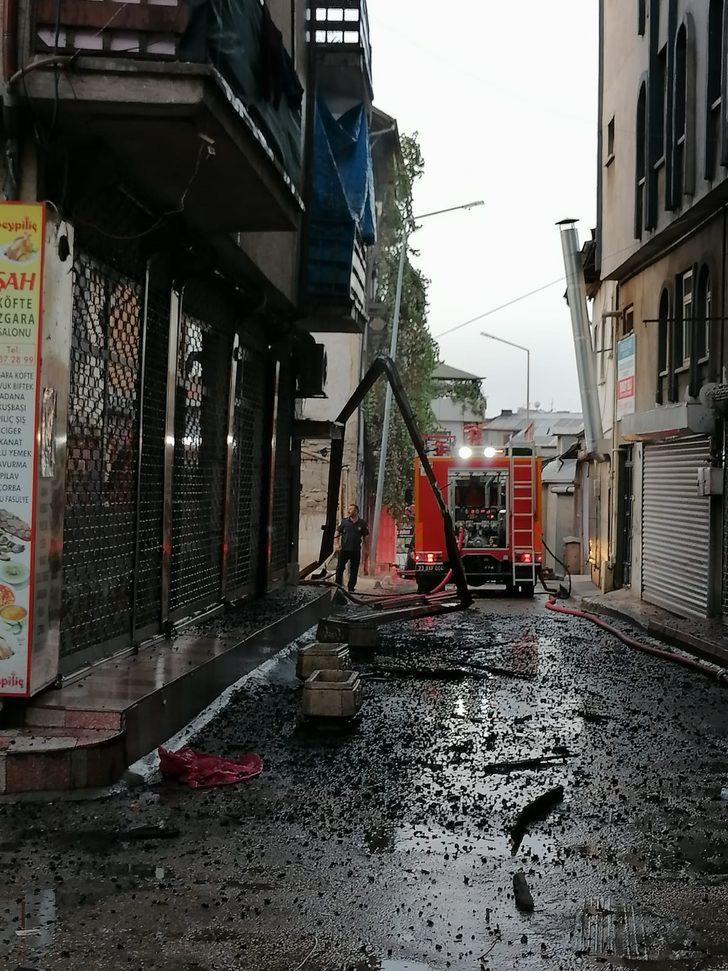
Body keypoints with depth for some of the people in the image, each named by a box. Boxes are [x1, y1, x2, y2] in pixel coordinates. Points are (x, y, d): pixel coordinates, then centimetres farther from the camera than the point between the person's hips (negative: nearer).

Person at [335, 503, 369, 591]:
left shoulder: (362, 523, 3)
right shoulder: (344, 521, 4)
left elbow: (366, 536, 9)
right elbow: (338, 532, 6)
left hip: (356, 551, 0)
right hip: (344, 549, 0)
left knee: (354, 570, 5)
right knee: (339, 568, -3)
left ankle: (351, 588, 14)